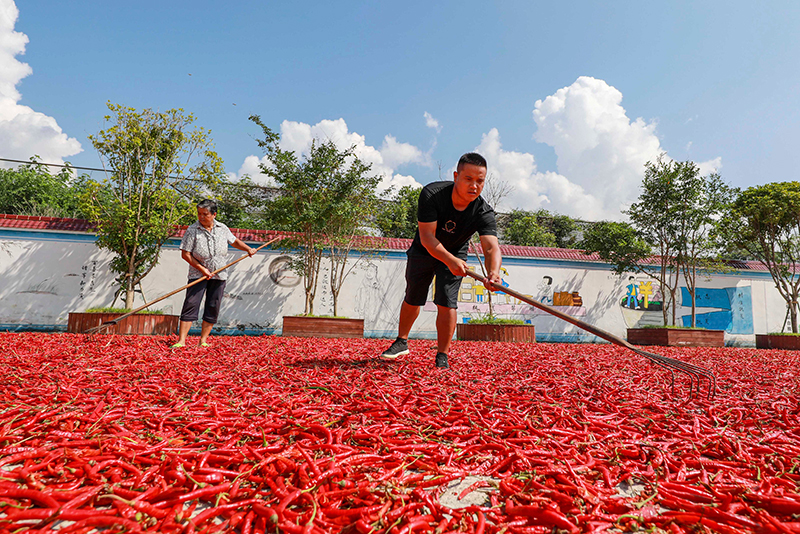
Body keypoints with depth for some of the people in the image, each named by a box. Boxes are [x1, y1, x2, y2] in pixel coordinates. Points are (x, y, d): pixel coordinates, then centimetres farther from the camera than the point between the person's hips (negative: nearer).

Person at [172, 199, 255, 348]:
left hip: (219, 275, 3)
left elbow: (235, 241, 21)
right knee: (191, 305, -9)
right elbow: (185, 254, -9)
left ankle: (203, 341, 12)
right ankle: (181, 341, -5)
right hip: (198, 274, -3)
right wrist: (202, 269, -14)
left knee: (213, 308, 3)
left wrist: (248, 248, 4)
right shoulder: (192, 230, -8)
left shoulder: (223, 228, 4)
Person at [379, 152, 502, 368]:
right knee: (413, 299, 12)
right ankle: (401, 342, 35)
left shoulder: (484, 213, -29)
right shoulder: (431, 194, -32)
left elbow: (492, 247, -41)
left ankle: (442, 356, 1)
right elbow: (427, 237, -36)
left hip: (455, 256, 0)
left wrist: (493, 272, -63)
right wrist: (450, 260, -53)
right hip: (424, 251, 0)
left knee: (446, 301, -14)